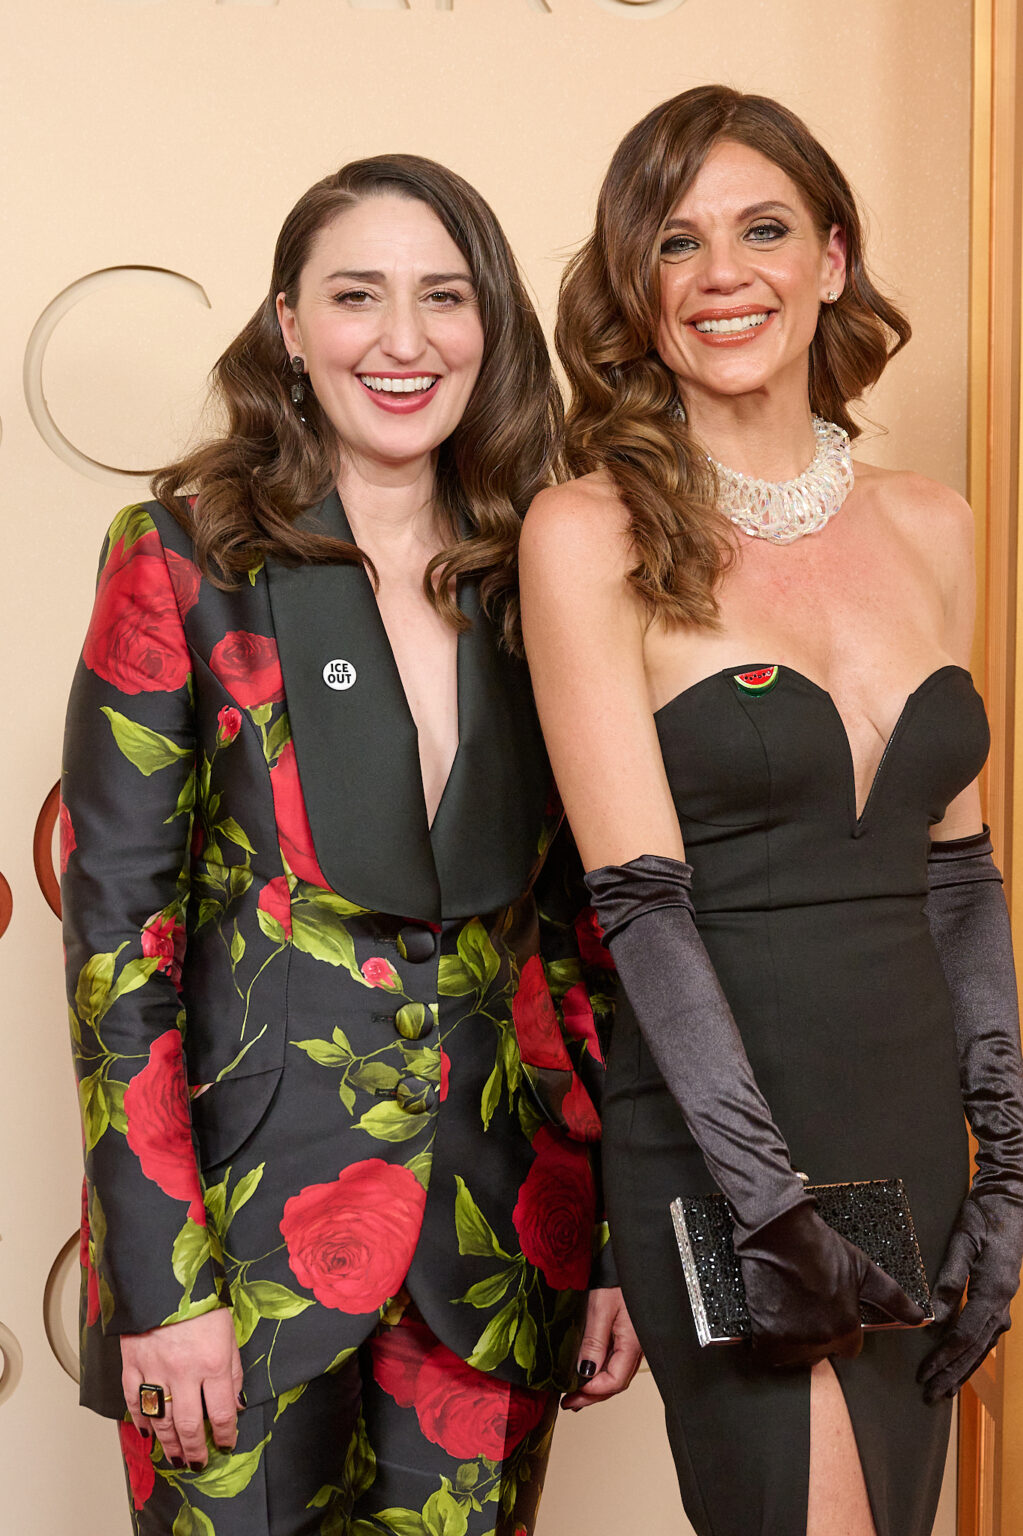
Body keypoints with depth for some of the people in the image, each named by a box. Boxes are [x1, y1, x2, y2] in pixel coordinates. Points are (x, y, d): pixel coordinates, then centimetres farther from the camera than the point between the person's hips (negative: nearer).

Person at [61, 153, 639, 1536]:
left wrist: (616, 1244, 7)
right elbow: (116, 920, -8)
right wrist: (161, 1281, -13)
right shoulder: (184, 556, -6)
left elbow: (579, 914, 9)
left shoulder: (535, 578, 5)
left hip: (500, 1221, 4)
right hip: (250, 1208, -3)